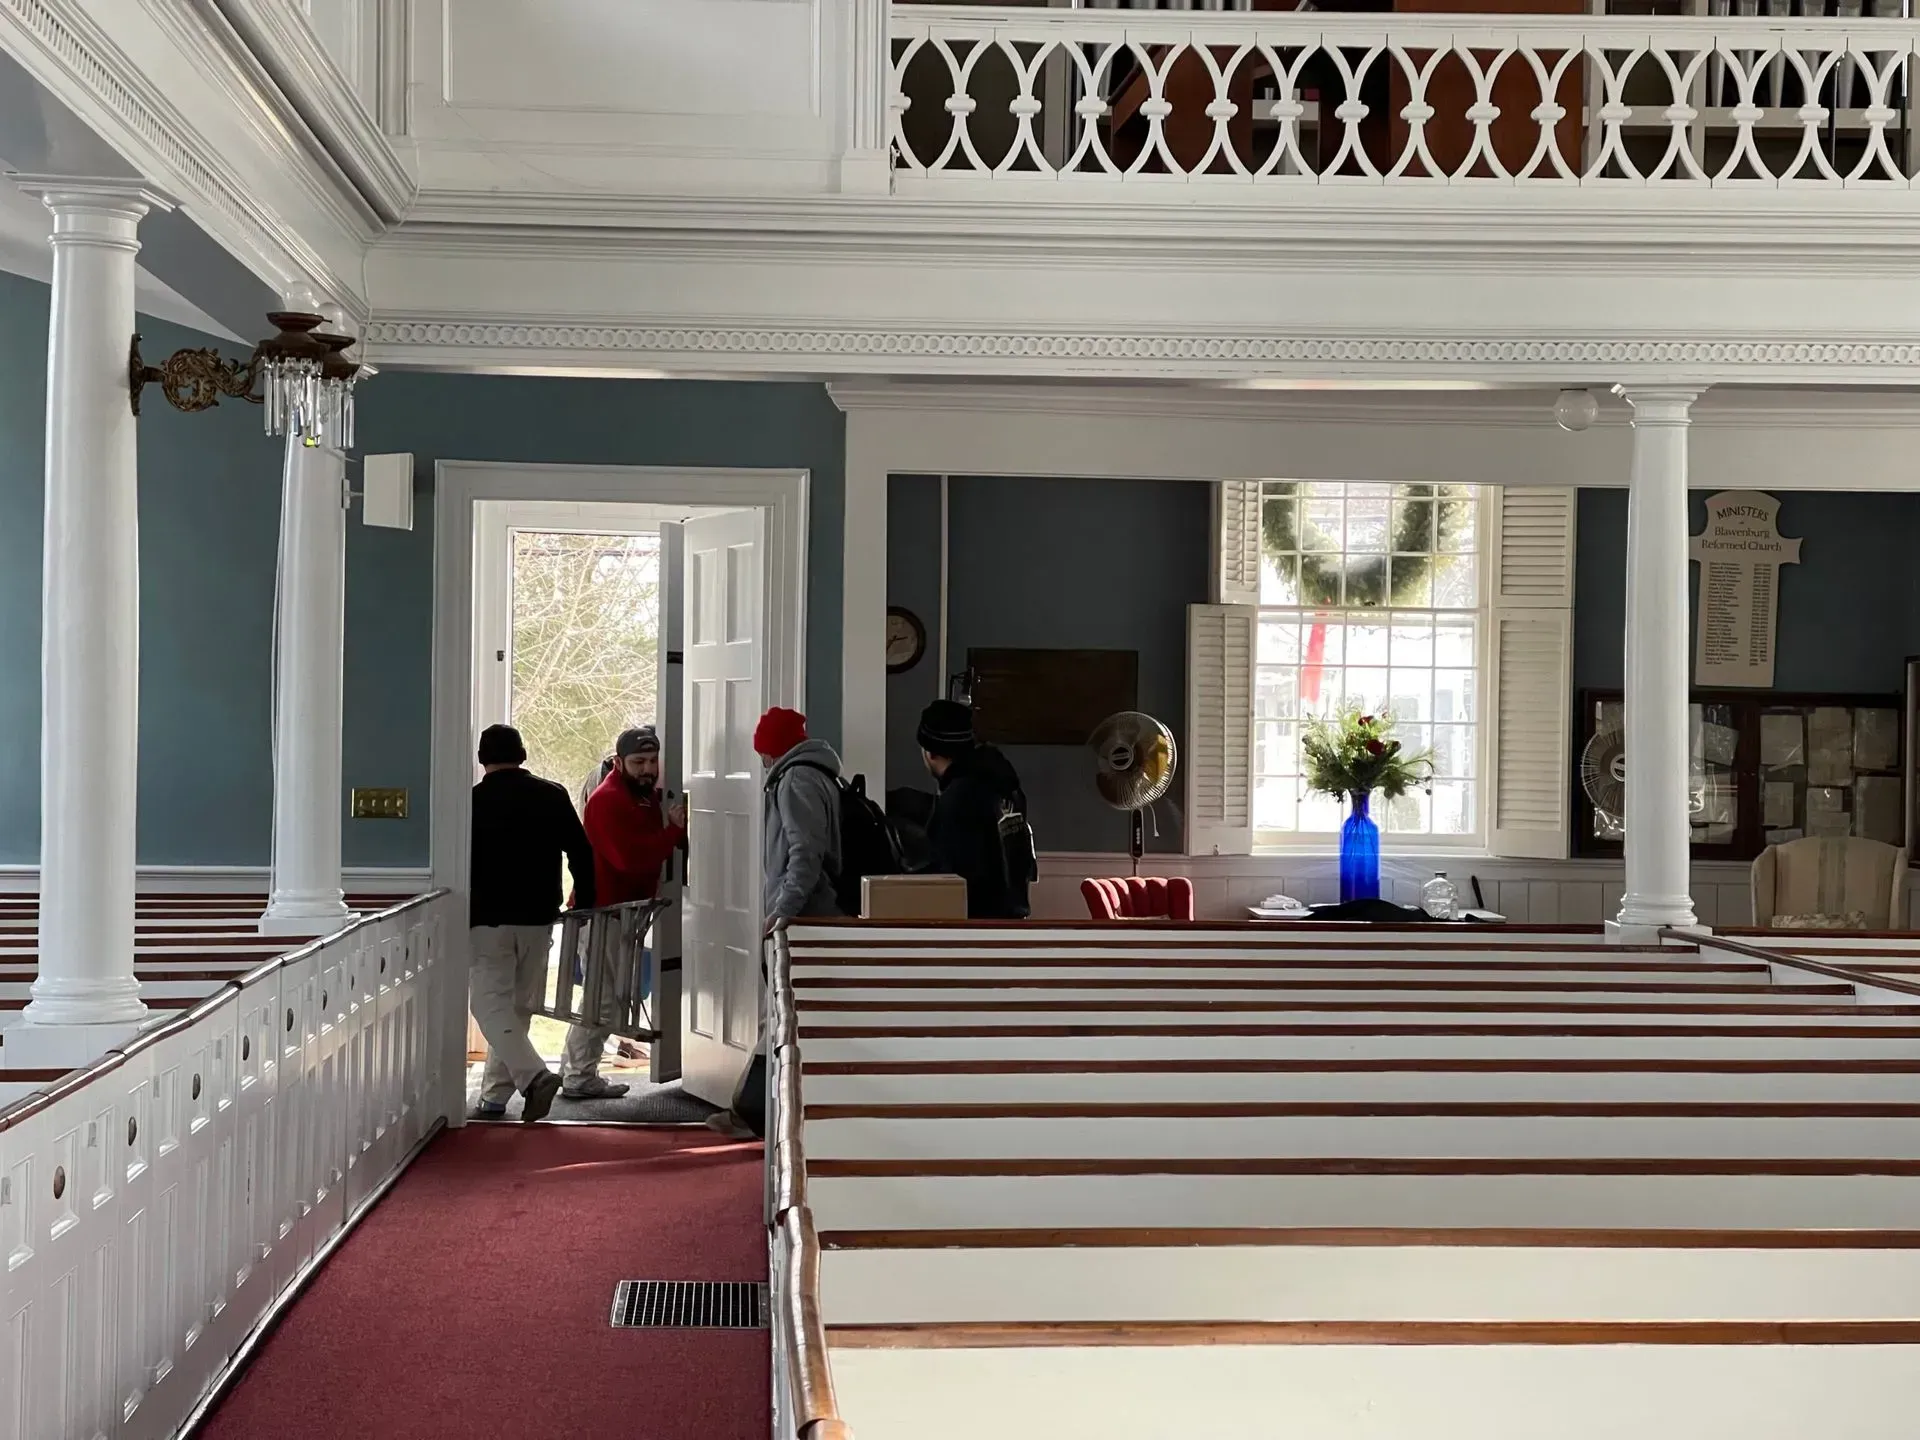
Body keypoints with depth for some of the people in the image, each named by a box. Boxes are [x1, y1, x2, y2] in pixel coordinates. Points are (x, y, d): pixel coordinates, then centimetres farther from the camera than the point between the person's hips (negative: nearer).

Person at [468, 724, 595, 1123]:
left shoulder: (473, 801, -4)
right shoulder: (553, 796, 4)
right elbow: (581, 853, 3)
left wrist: (460, 916, 2)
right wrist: (584, 904, 11)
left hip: (489, 919, -3)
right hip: (539, 918, 4)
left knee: (491, 1003, -1)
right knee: (518, 1005, 13)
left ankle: (534, 1075, -21)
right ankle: (494, 1096, 16)